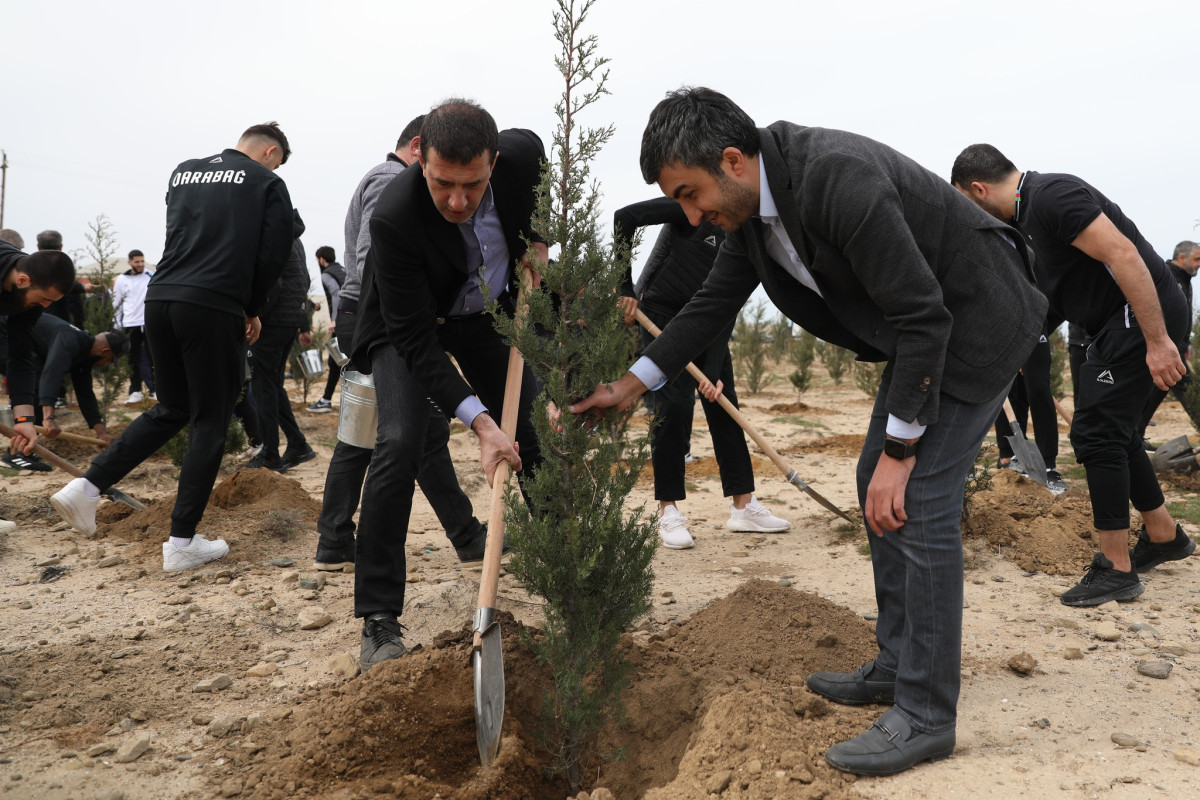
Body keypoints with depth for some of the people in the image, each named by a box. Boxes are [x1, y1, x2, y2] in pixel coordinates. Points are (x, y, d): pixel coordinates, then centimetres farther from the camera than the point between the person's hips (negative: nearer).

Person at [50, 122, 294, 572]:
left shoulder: (183, 172, 21)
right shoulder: (267, 183, 5)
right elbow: (274, 254, -2)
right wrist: (251, 309, 12)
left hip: (159, 299, 6)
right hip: (214, 308, -6)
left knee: (172, 410, 21)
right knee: (209, 424, 5)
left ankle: (86, 488, 9)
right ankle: (182, 543, 6)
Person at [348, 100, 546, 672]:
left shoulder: (523, 152, -25)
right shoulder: (394, 216, -37)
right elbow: (414, 341, -34)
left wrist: (539, 242, -9)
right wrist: (480, 422, -42)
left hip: (491, 310, 5)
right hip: (410, 325, -4)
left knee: (536, 432, 3)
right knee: (399, 443, -22)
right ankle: (379, 621, -14)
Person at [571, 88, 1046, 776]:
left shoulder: (839, 181, -32)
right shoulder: (751, 203, -3)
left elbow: (924, 318, -29)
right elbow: (716, 302, 10)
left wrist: (899, 451, -24)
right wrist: (631, 385, 12)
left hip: (976, 320, -9)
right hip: (922, 324, 9)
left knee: (920, 506, -11)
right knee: (878, 488, 12)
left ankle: (926, 715, 0)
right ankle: (898, 666, 25)